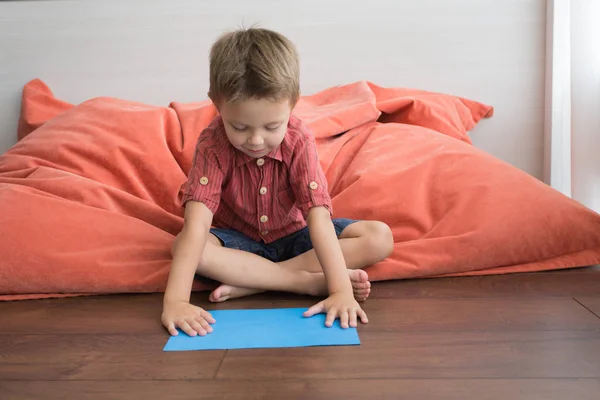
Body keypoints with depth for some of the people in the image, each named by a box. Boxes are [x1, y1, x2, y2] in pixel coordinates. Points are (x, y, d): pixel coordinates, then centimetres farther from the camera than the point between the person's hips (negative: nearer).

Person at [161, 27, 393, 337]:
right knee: (183, 245, -33)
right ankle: (310, 282, -32)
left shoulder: (299, 141, -22)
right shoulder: (212, 145, -24)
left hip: (293, 236, 1)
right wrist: (175, 301, -46)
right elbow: (197, 223, -34)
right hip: (239, 240, -1)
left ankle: (249, 283, -28)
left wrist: (341, 290, -42)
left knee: (380, 237, -21)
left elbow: (319, 217, -30)